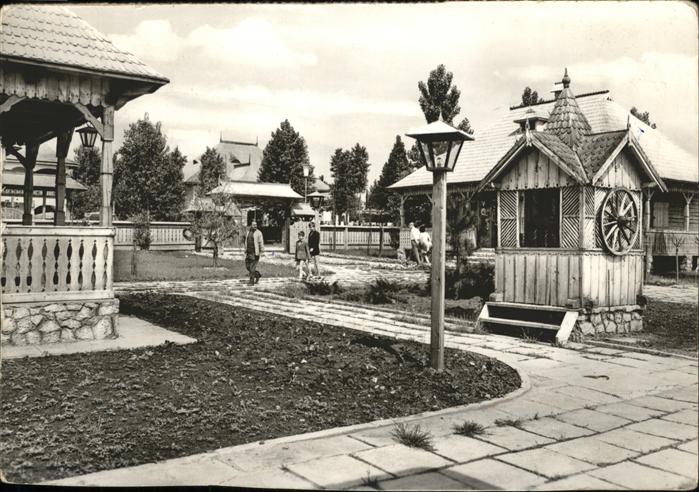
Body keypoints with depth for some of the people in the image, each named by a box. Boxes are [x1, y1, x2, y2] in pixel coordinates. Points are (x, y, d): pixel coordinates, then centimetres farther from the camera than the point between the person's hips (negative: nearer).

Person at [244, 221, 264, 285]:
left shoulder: (258, 233, -6)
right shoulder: (248, 232, 13)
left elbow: (261, 242, -9)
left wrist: (262, 251, -14)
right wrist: (246, 251, 18)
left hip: (255, 252, -7)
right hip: (249, 252, 7)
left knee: (252, 267, -9)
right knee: (247, 266, 8)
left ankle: (252, 281, -4)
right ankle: (257, 275, 27)